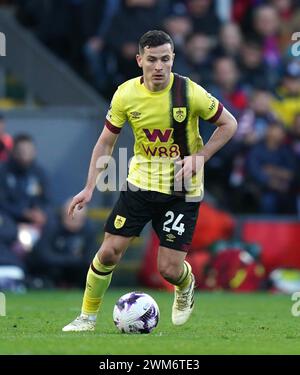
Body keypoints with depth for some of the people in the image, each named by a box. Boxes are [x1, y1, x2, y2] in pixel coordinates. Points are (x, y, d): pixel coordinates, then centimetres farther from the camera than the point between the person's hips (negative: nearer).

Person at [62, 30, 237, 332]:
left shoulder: (190, 92, -17)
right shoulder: (126, 94, -8)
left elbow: (228, 124, -3)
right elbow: (106, 141, 4)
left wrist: (199, 158, -15)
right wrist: (89, 188, -1)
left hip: (182, 190, -2)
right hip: (140, 182, 2)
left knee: (169, 269, -5)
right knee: (109, 252, -6)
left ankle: (185, 285, 33)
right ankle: (88, 316, 13)